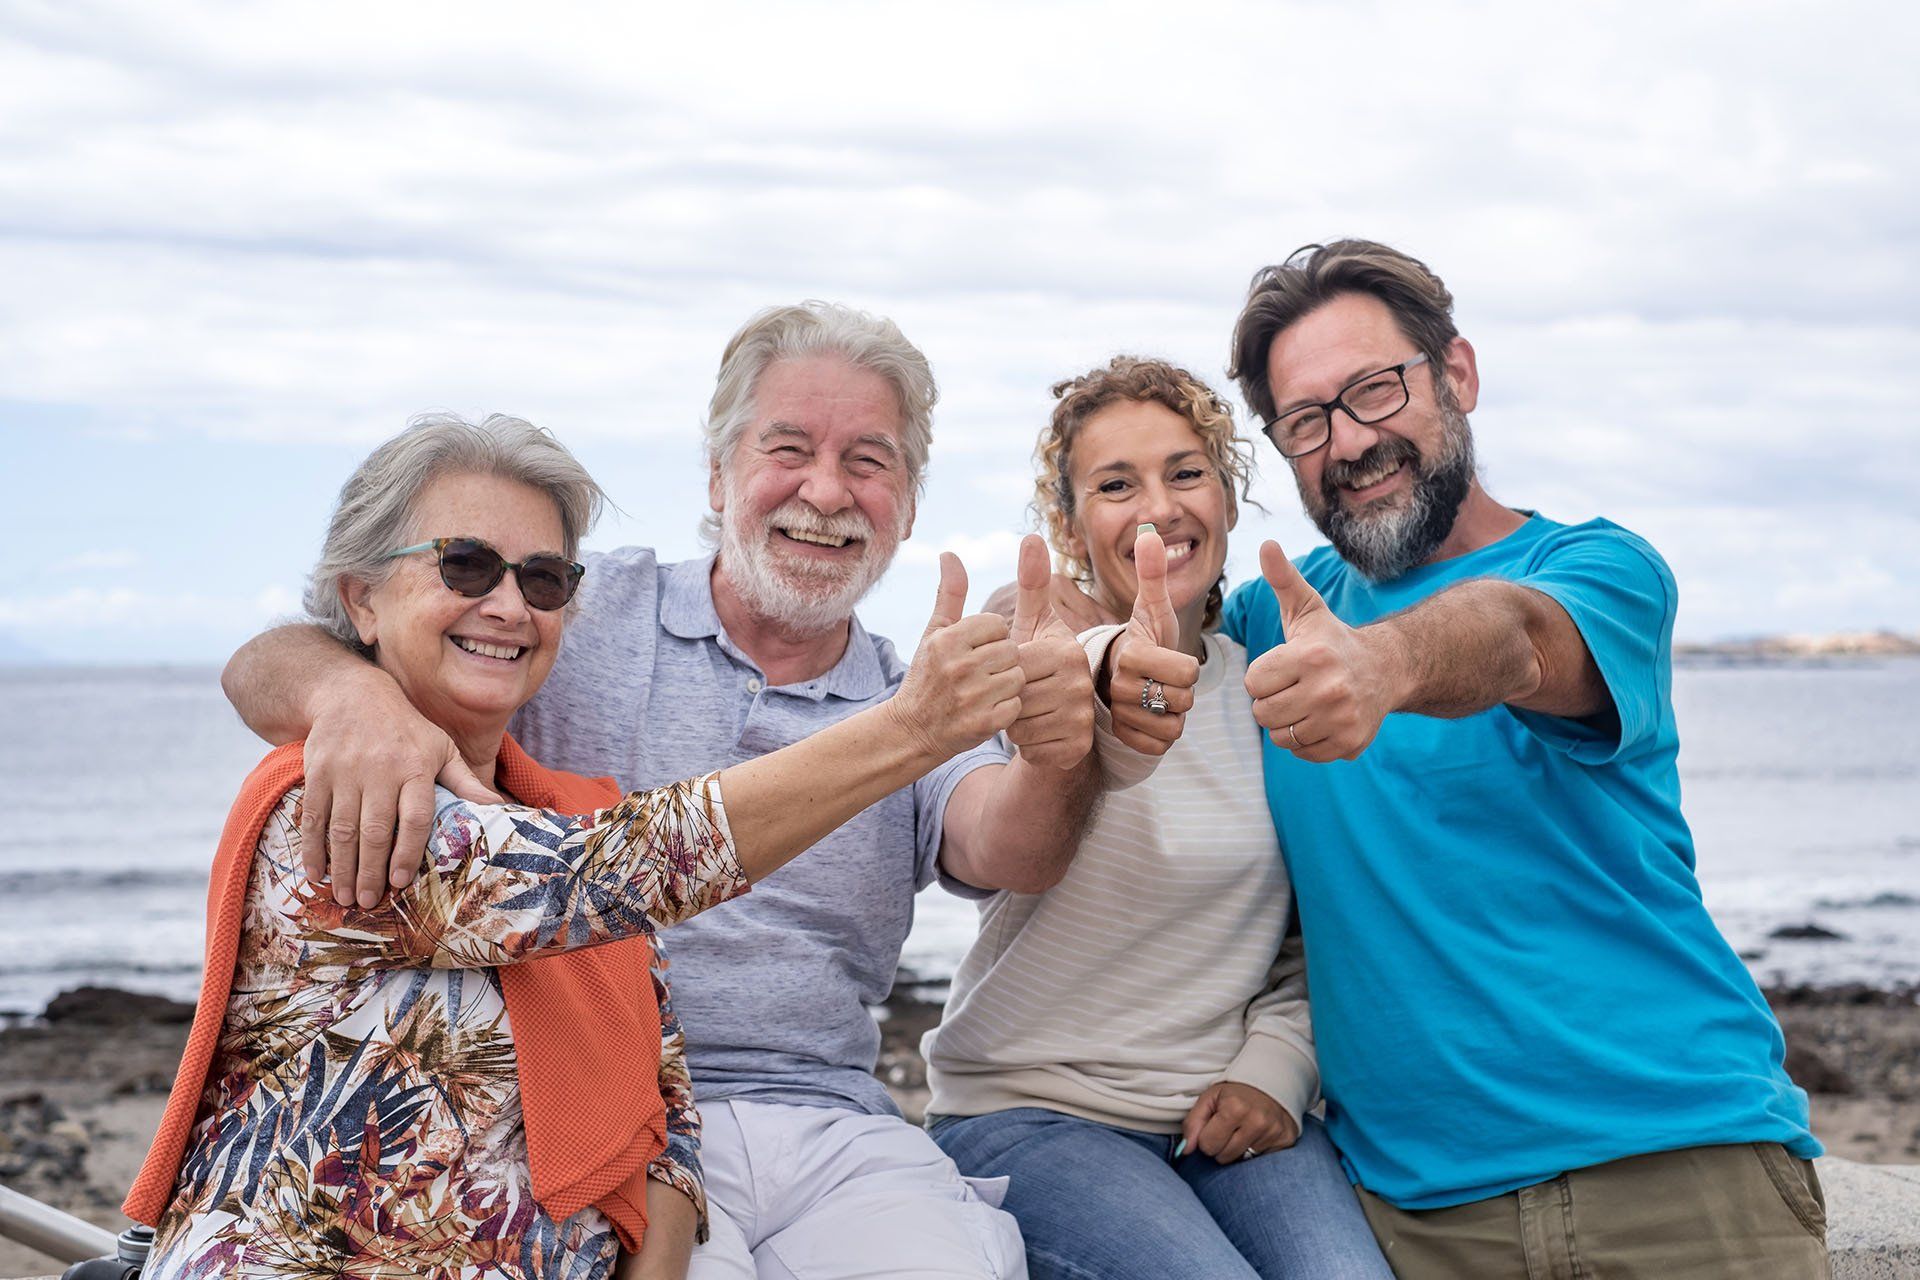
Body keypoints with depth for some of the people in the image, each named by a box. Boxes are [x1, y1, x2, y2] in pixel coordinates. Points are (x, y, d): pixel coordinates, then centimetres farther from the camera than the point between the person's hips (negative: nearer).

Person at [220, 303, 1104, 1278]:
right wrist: (352, 689, -28)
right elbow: (263, 668, -2)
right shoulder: (583, 617, 4)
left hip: (833, 1133, 3)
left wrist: (1058, 761, -34)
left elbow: (1000, 847, -10)